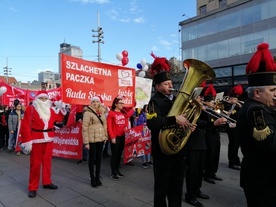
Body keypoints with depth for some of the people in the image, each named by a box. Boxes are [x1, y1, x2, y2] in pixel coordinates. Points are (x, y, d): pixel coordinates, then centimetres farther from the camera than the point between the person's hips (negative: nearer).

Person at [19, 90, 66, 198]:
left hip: (49, 140, 5)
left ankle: (47, 182, 29)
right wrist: (27, 141, -15)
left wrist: (62, 110, 8)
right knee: (35, 164, 2)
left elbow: (58, 118, 23)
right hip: (36, 140, -5)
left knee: (47, 161, 14)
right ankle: (32, 187, 15)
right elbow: (25, 126, -10)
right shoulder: (30, 109, -5)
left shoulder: (50, 110, 11)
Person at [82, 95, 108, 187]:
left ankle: (98, 177, 26)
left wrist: (105, 136, 12)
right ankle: (93, 178, 18)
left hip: (100, 139, 6)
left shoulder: (102, 112, 10)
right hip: (92, 139, -6)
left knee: (99, 158, 13)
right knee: (92, 158, 5)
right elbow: (84, 128, -12)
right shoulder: (88, 112, -9)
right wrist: (86, 142, -16)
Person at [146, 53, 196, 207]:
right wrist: (175, 119, -34)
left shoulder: (175, 99, 10)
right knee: (162, 189, 9)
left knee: (177, 189, 20)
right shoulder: (155, 102, -13)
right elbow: (151, 123, -31)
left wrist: (188, 125, -2)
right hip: (163, 153, -7)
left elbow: (182, 118, 19)